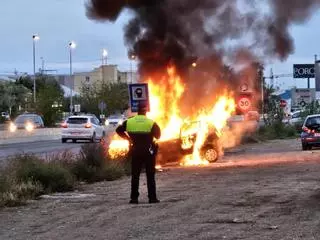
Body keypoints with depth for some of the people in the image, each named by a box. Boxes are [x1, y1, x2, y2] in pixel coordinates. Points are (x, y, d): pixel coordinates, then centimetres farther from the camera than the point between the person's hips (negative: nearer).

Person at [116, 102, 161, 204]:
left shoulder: (129, 122, -2)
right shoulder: (151, 123, -9)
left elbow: (119, 130, 3)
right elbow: (158, 135, -6)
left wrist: (128, 138, 11)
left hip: (135, 152, 2)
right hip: (149, 151, -2)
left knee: (135, 175, 8)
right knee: (150, 176, 5)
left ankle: (134, 198, 5)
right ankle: (152, 197, 3)